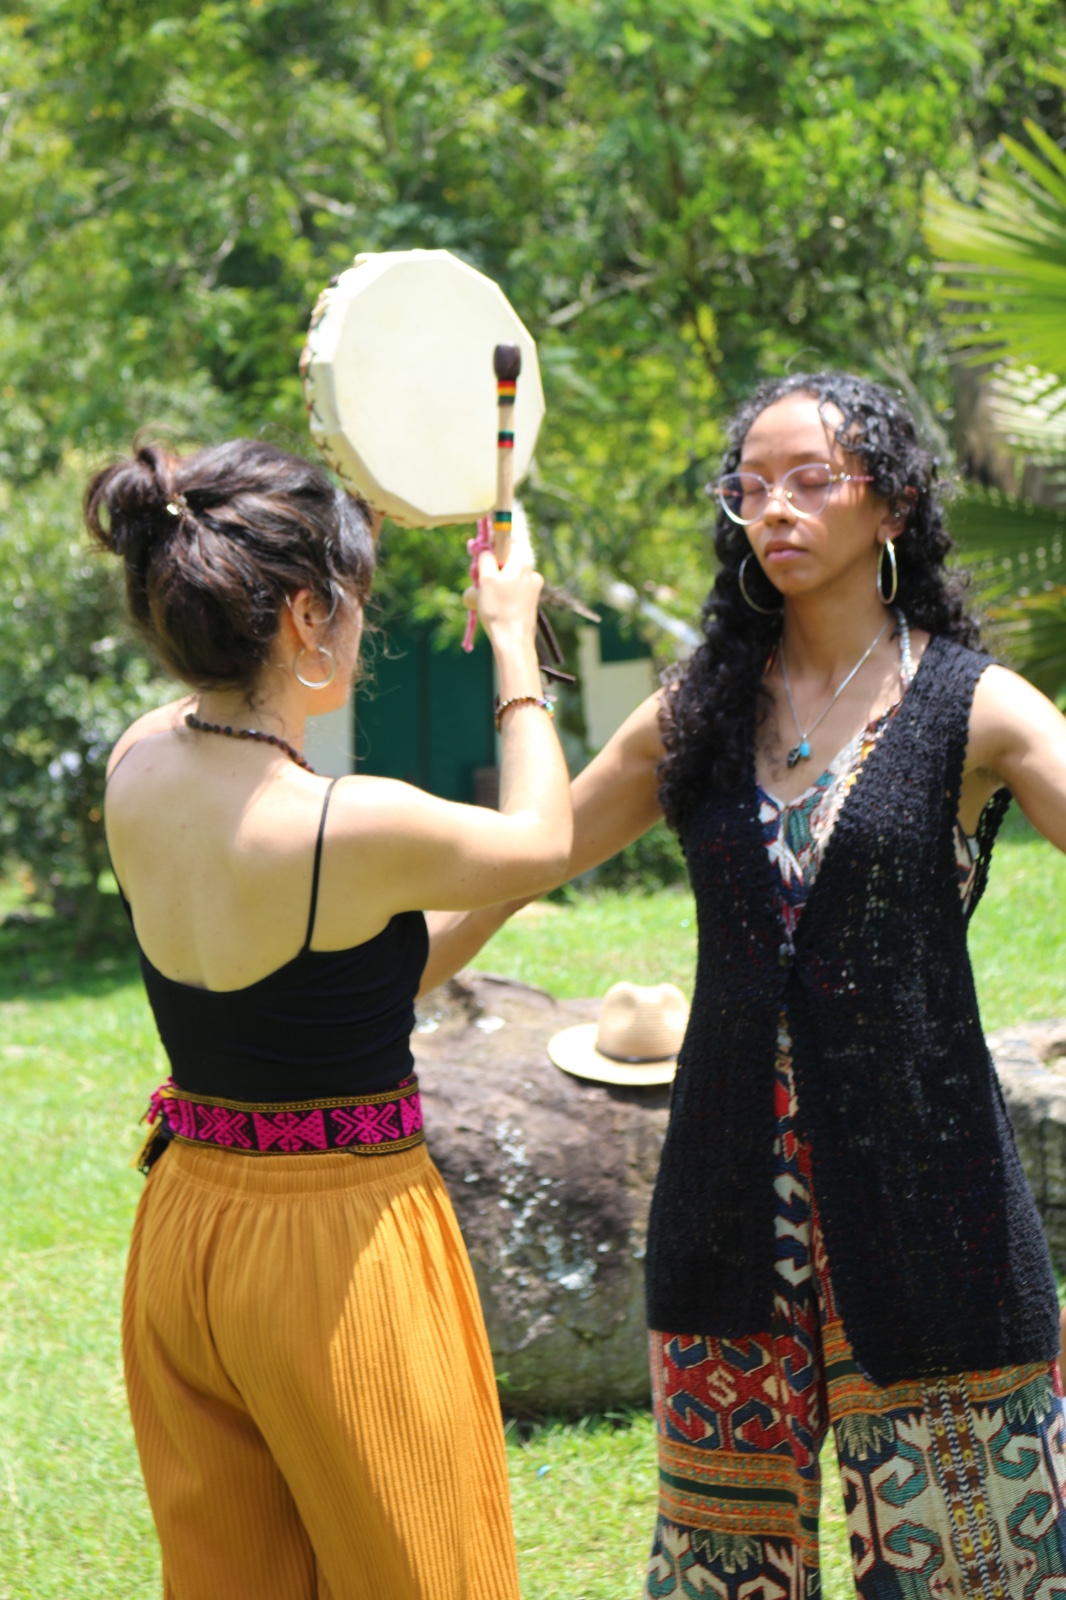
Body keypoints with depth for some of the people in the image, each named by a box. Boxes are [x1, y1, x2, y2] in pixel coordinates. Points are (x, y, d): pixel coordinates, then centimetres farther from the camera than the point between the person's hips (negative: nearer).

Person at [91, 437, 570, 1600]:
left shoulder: (137, 771, -6)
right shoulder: (358, 828, -24)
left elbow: (238, 685, 20)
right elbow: (540, 840, -3)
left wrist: (346, 522, 20)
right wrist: (513, 642, 10)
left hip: (181, 1232, 7)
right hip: (343, 1243, -6)